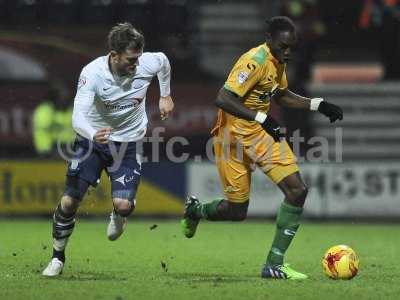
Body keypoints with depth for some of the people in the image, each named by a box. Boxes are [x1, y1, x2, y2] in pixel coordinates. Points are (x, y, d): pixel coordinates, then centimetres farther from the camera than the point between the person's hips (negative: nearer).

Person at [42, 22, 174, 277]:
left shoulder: (147, 64, -19)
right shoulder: (92, 73, -26)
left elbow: (164, 60, 8)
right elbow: (78, 117, -36)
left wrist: (165, 96, 16)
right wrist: (93, 134, -57)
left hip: (128, 142, 1)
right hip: (92, 138, -1)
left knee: (122, 204, -18)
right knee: (69, 201, -6)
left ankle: (119, 215, 23)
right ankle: (58, 257, 19)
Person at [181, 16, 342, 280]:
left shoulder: (279, 61, 6)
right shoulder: (255, 61, -22)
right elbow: (223, 100, -29)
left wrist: (319, 105, 14)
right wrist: (262, 118, -33)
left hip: (261, 132, 8)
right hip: (234, 136, -8)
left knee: (297, 190, -6)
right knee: (237, 210, -4)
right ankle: (196, 210, 28)